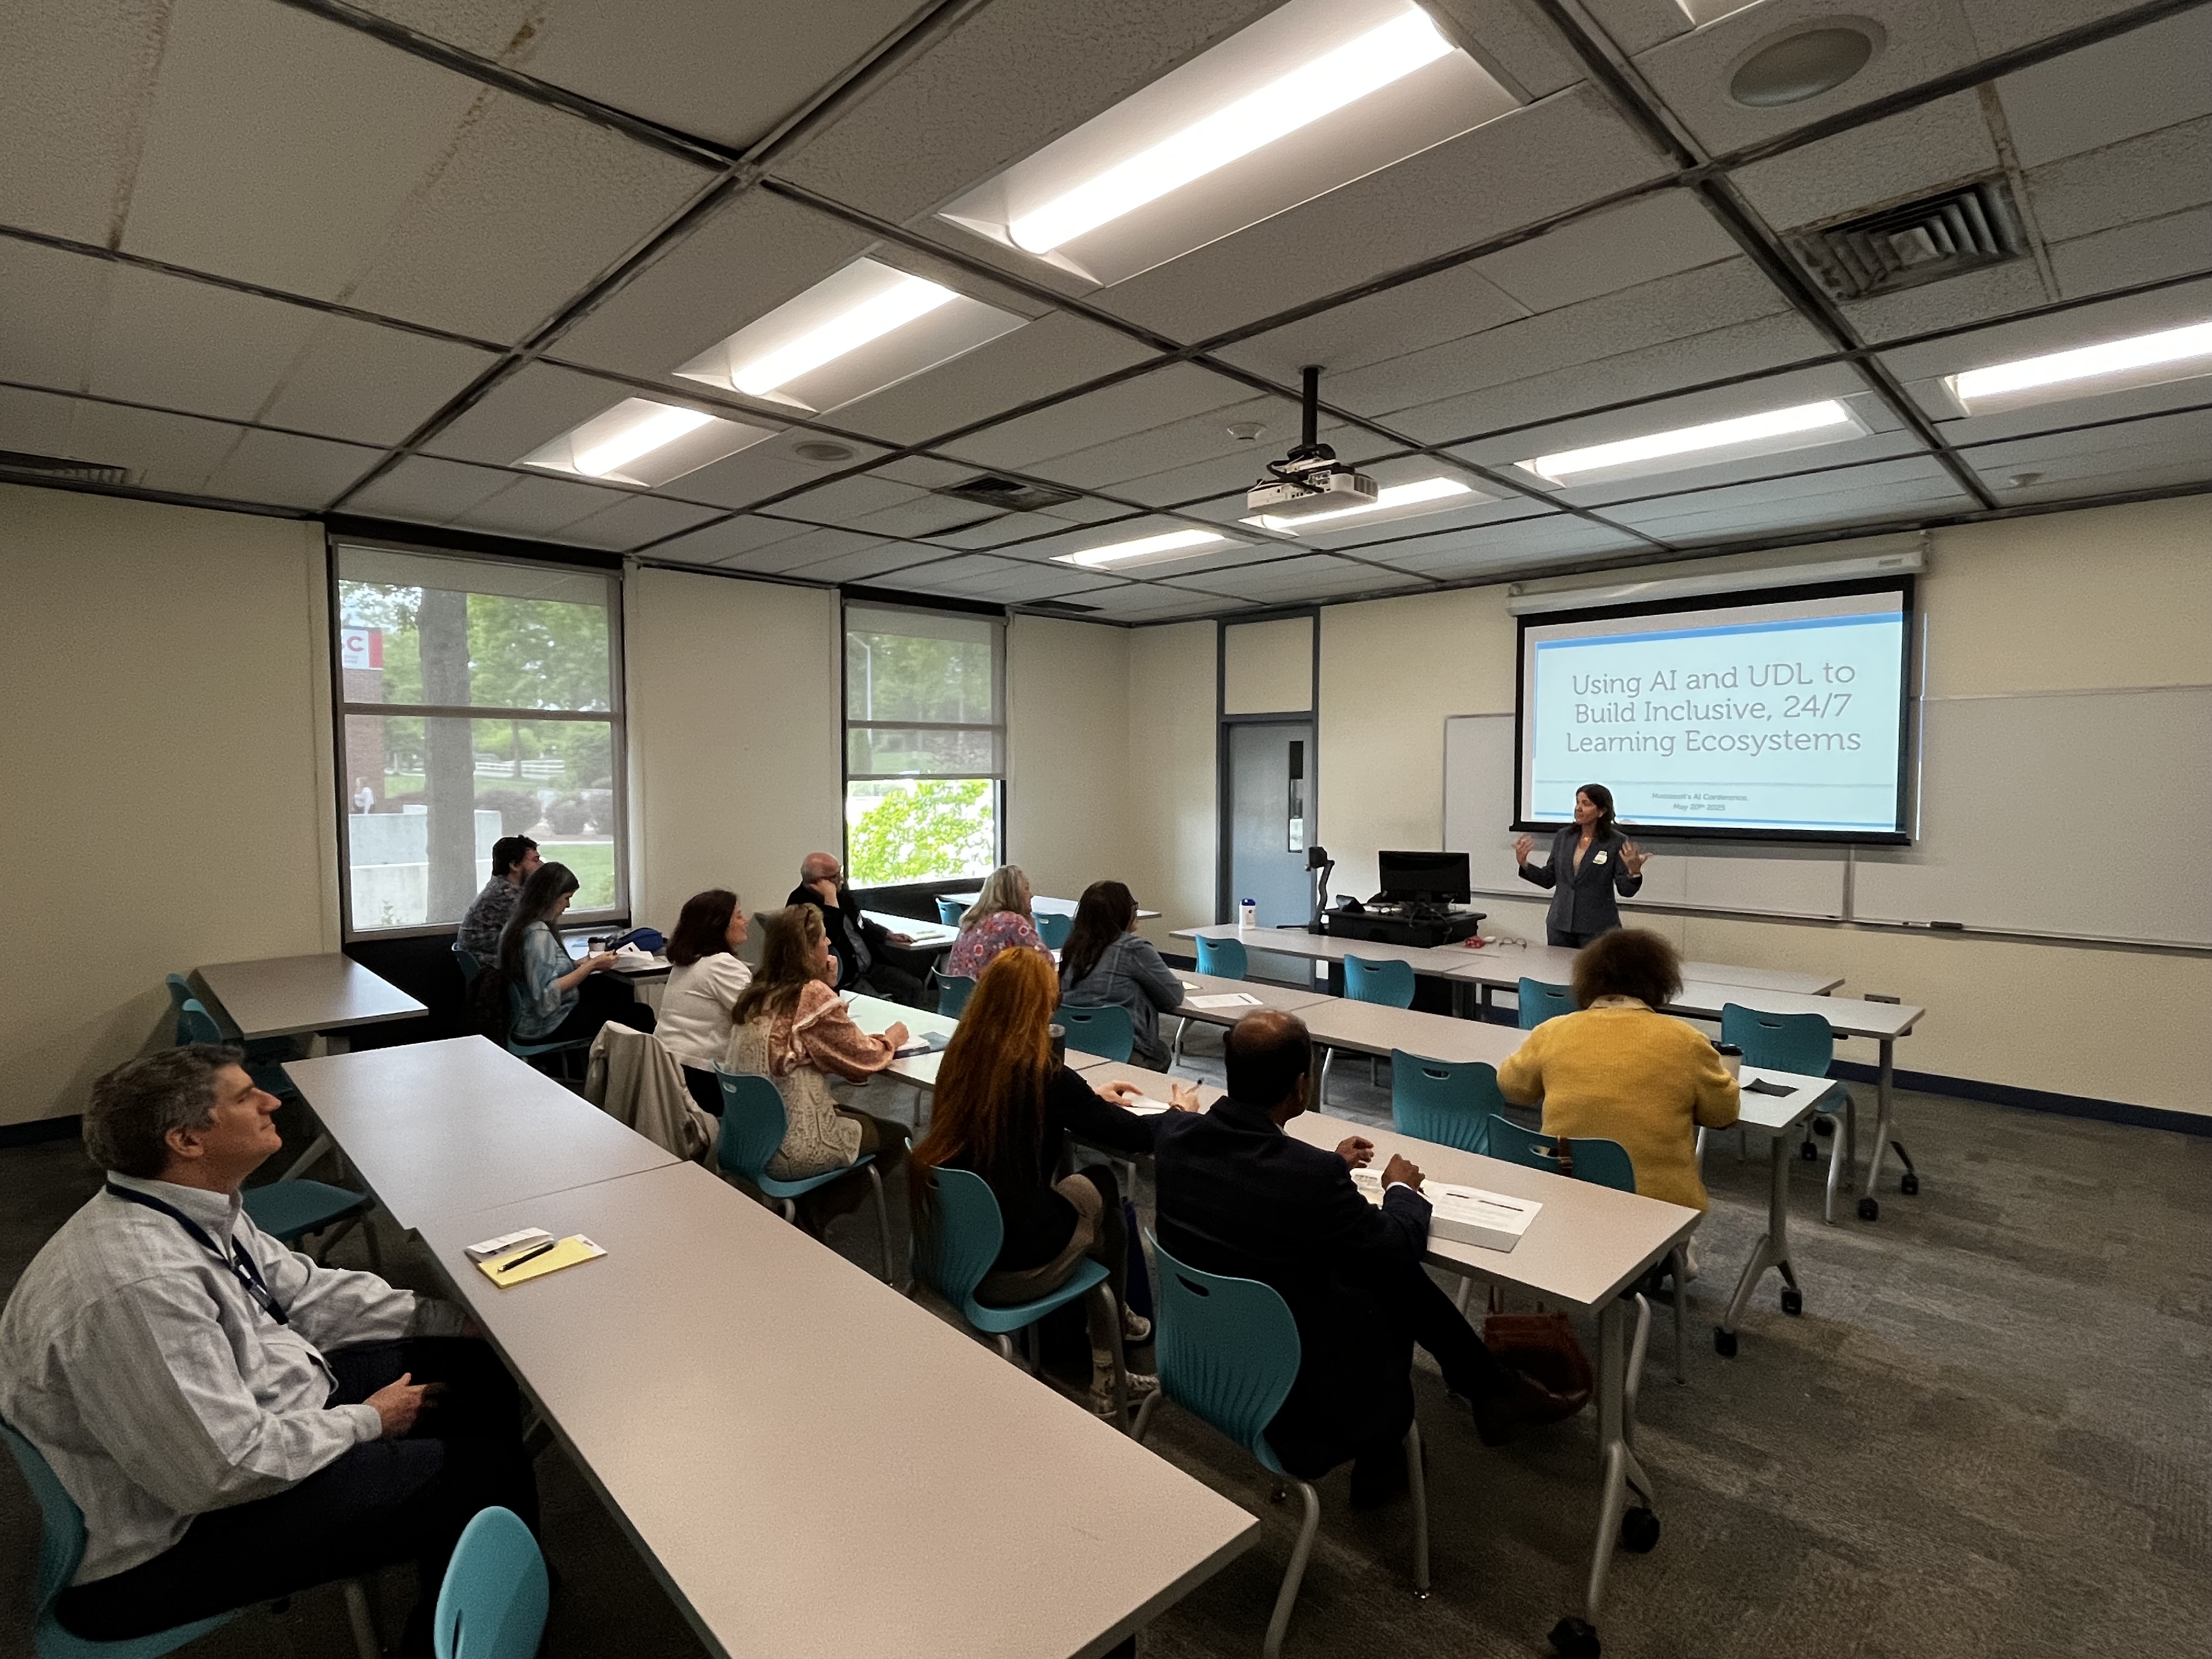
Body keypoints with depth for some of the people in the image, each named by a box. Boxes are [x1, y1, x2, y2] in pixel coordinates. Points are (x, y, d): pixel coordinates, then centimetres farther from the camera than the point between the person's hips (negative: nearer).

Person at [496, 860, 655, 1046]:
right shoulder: (538, 934, -24)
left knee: (621, 991, 20)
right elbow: (547, 995, -28)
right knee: (641, 1015, -10)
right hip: (544, 1027, -11)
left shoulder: (516, 925, 6)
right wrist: (591, 966, -22)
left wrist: (581, 964, 4)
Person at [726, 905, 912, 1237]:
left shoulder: (756, 994, 3)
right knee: (897, 1137, 13)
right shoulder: (813, 995, -20)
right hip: (792, 1151, -8)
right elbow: (863, 1059, -10)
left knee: (862, 1119, 28)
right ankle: (817, 1214, 10)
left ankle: (814, 1210, 21)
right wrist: (892, 1038, 9)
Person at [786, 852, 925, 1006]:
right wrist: (831, 899, -27)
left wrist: (889, 936, 12)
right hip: (843, 977, -8)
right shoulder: (800, 905, -19)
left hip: (871, 965, 8)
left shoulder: (840, 890, 5)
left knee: (913, 986, 2)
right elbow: (830, 940, -31)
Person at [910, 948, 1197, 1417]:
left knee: (1094, 1183, 20)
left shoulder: (961, 1058, -1)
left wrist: (1090, 1099, 23)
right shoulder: (1044, 1075, -20)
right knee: (1101, 1190, 20)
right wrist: (1181, 1110, 11)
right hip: (1011, 1266, -6)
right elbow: (1135, 1136, -8)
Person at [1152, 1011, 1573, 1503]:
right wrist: (1402, 1190, 7)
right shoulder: (1311, 1175, -32)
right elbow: (1398, 1249, -13)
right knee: (1395, 1278, 19)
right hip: (1293, 1383, -6)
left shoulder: (1173, 1135, -13)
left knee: (1394, 1273, 18)